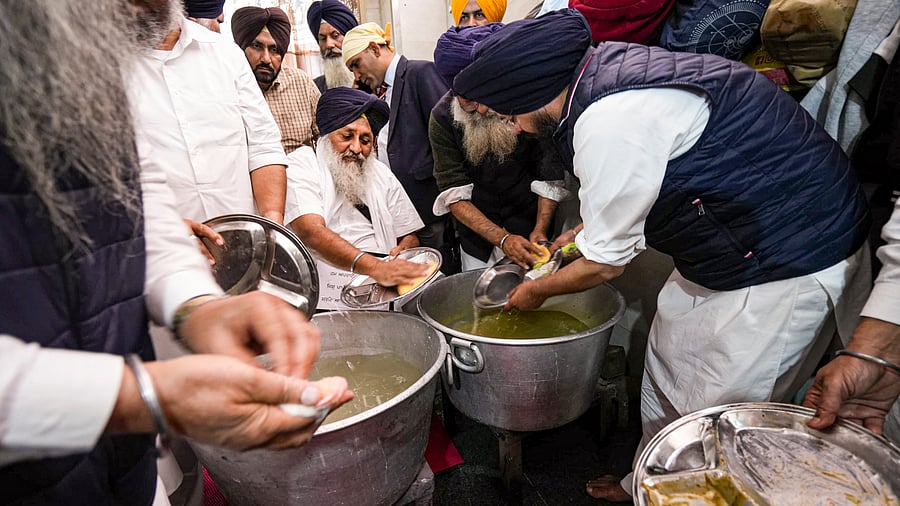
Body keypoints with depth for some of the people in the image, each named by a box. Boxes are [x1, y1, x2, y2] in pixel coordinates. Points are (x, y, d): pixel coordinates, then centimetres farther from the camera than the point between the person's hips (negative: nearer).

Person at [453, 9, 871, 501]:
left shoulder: (610, 121, -29)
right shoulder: (605, 67, 1)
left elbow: (605, 263, -18)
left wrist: (536, 291, 0)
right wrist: (582, 230, 16)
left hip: (788, 263, -10)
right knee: (667, 374, 19)